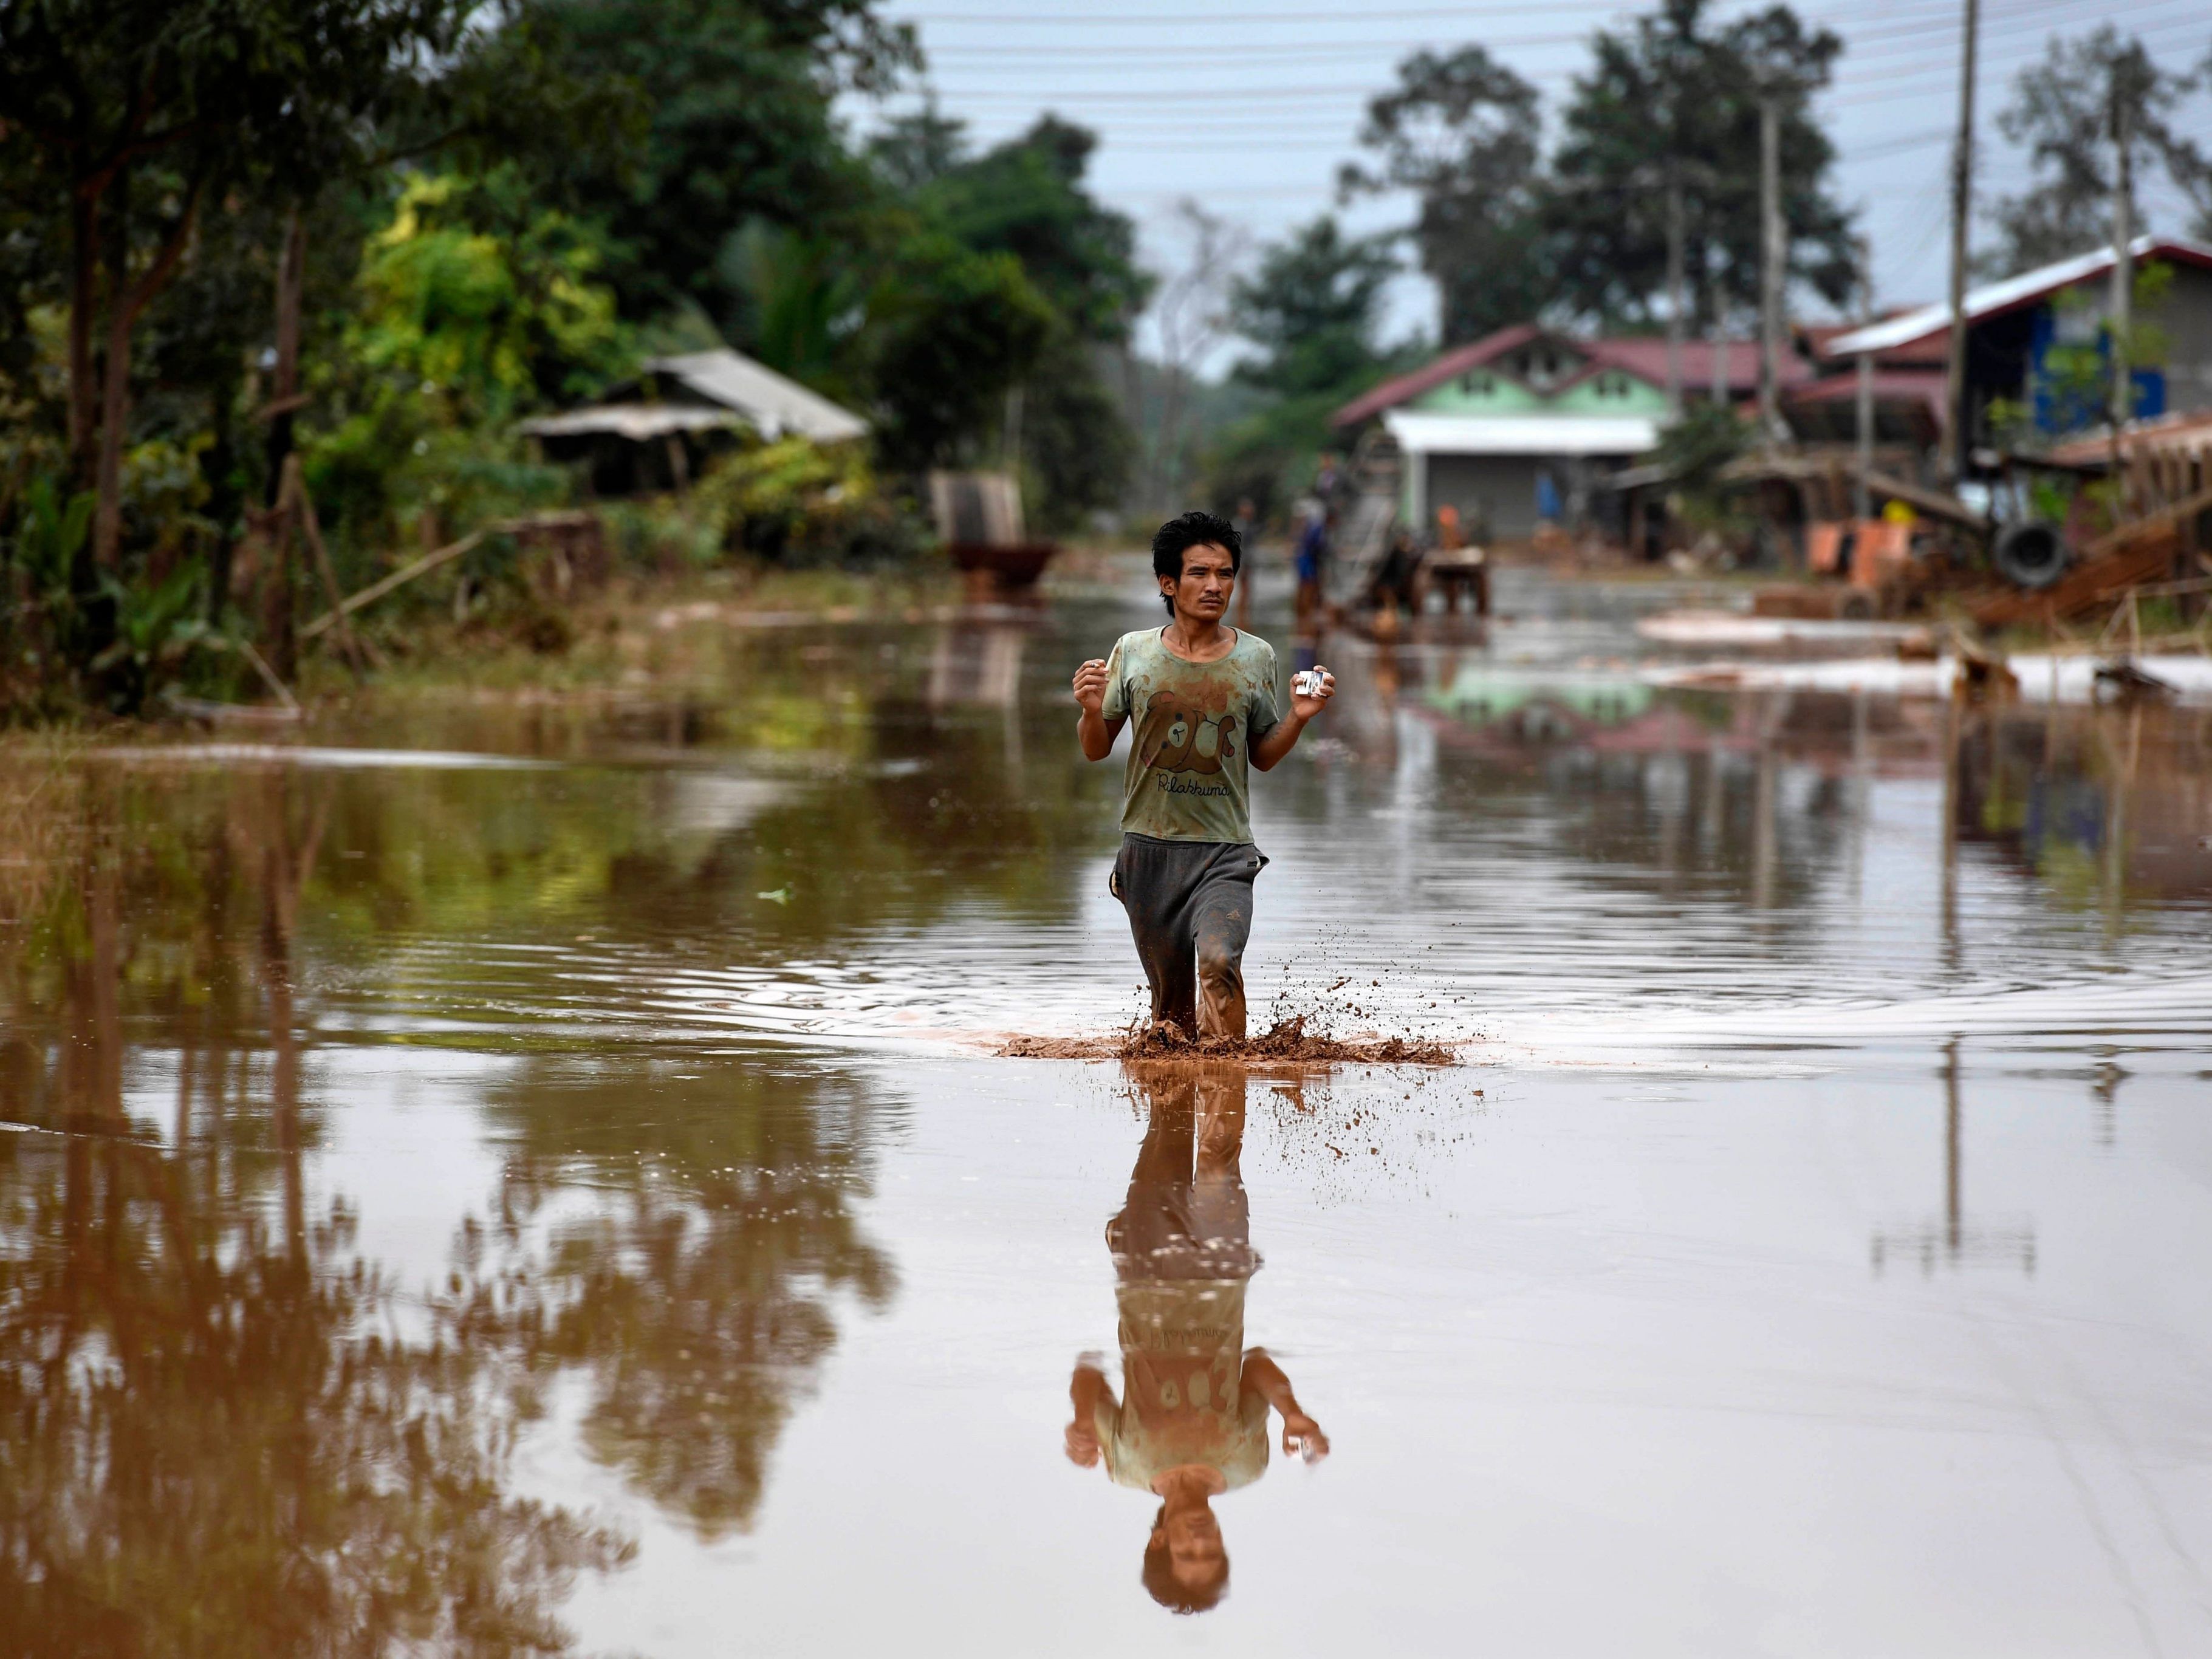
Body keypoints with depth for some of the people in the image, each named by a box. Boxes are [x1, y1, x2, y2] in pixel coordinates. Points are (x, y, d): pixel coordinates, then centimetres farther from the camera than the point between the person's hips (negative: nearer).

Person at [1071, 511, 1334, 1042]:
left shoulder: (1255, 657, 3)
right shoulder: (1134, 653, 2)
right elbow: (1096, 750, 9)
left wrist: (1298, 717, -5)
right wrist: (1091, 711, -12)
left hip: (1224, 849, -1)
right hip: (1149, 844, 1)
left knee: (1219, 959, -26)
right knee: (1170, 994, 7)